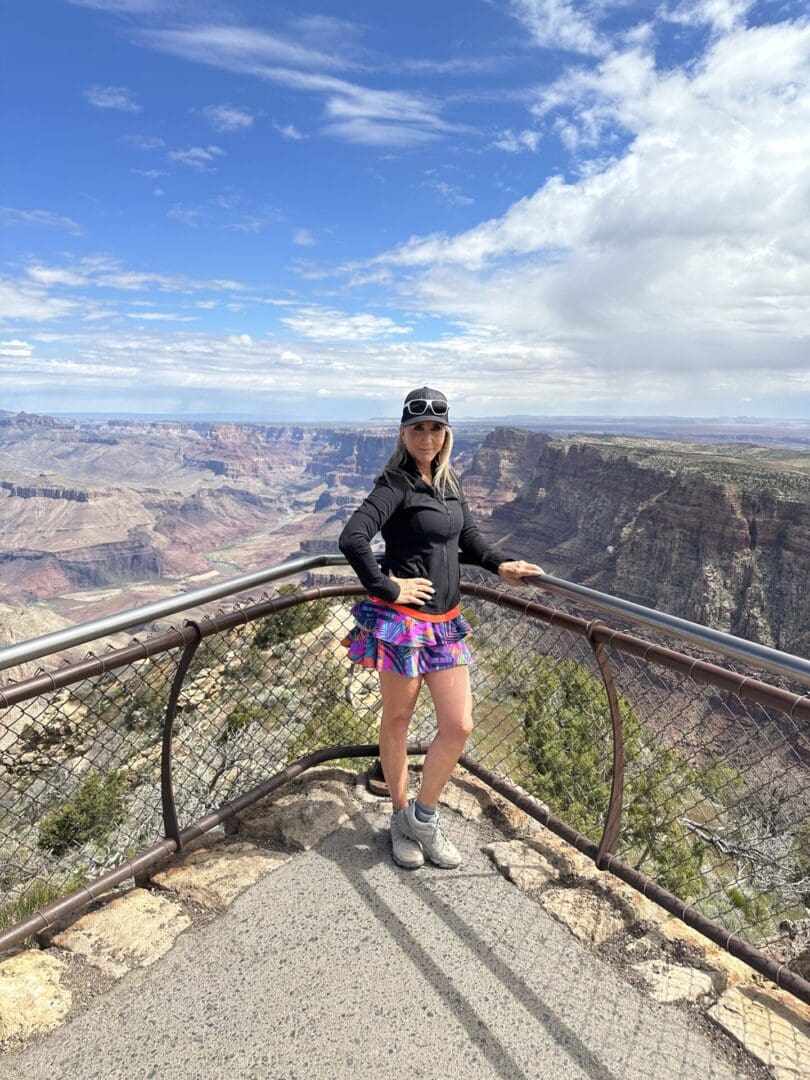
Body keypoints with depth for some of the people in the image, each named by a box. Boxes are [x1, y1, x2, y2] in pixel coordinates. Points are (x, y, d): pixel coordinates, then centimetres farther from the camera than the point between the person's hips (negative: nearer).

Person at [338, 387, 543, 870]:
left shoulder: (450, 483, 11)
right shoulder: (396, 484, -12)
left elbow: (467, 538, 23)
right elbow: (352, 539, -24)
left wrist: (500, 564, 8)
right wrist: (385, 587, -17)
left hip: (445, 622, 7)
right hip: (401, 621, -6)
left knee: (459, 726, 5)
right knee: (397, 721, 12)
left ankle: (424, 816, 28)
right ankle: (402, 817, 34)